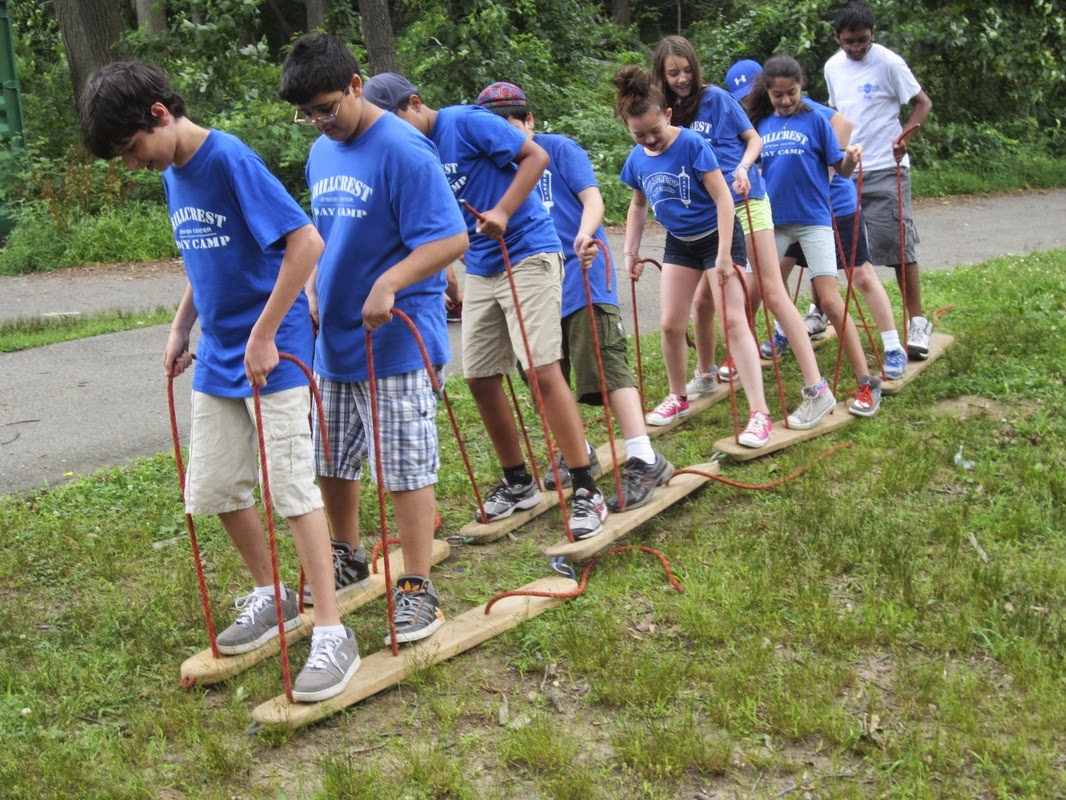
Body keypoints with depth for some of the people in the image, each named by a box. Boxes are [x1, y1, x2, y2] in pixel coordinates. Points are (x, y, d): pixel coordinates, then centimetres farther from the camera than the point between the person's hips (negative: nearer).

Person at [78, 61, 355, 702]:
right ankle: (271, 597, 31)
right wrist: (181, 329, 12)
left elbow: (306, 242, -24)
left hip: (272, 354, -8)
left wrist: (263, 336, -22)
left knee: (294, 487, -7)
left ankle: (332, 633, 0)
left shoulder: (229, 159, -17)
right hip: (217, 358, 9)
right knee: (214, 489, 12)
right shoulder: (173, 175, 10)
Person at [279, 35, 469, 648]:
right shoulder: (321, 154, 10)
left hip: (396, 344, -8)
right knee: (330, 461, 18)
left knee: (406, 468, -1)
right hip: (334, 342, 8)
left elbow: (452, 238, -20)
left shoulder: (403, 151, -15)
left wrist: (387, 285, -30)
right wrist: (311, 291, 7)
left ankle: (418, 590, 11)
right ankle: (348, 560, 38)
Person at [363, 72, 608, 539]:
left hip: (527, 253, -8)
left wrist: (503, 212, -23)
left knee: (542, 370, -14)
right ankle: (518, 483, 24)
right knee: (480, 378, 7)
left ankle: (586, 491, -8)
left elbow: (536, 156, -13)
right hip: (480, 269, 8)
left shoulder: (465, 123, -11)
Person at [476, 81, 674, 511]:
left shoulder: (559, 149, -2)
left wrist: (584, 235, -32)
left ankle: (643, 461, -11)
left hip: (581, 274, -6)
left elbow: (592, 199, -11)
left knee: (605, 365, -13)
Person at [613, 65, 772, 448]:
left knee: (733, 321, -12)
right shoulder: (637, 159, -4)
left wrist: (724, 256, -25)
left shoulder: (692, 144, -22)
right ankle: (678, 398, 28)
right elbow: (638, 205, 14)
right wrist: (631, 250, 9)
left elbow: (723, 199, -22)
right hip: (679, 243, 6)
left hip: (716, 235, -6)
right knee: (670, 325, 6)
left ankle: (759, 413, -12)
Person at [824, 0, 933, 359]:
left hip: (884, 171, -5)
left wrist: (904, 135, -22)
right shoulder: (833, 67, 8)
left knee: (898, 244, -4)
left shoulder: (888, 63, -8)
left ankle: (917, 321, 5)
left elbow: (923, 104, -7)